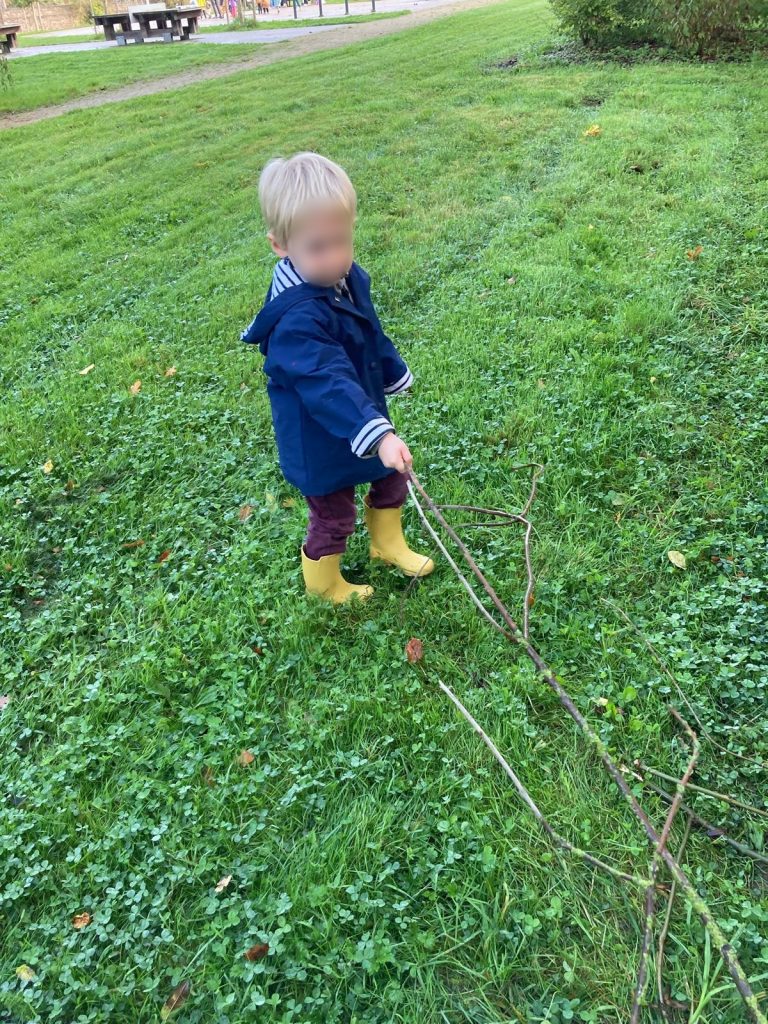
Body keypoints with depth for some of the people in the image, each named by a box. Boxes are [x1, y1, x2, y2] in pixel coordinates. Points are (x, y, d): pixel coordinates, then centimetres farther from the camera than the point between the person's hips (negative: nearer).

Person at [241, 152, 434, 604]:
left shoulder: (348, 279, -7)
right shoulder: (297, 321, -36)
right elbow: (329, 384, -45)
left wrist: (395, 375, 25)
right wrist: (377, 435, -54)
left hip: (366, 417, 8)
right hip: (322, 443, -8)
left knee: (393, 479, 25)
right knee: (334, 516, 11)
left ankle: (389, 544, 52)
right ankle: (323, 583, 40)